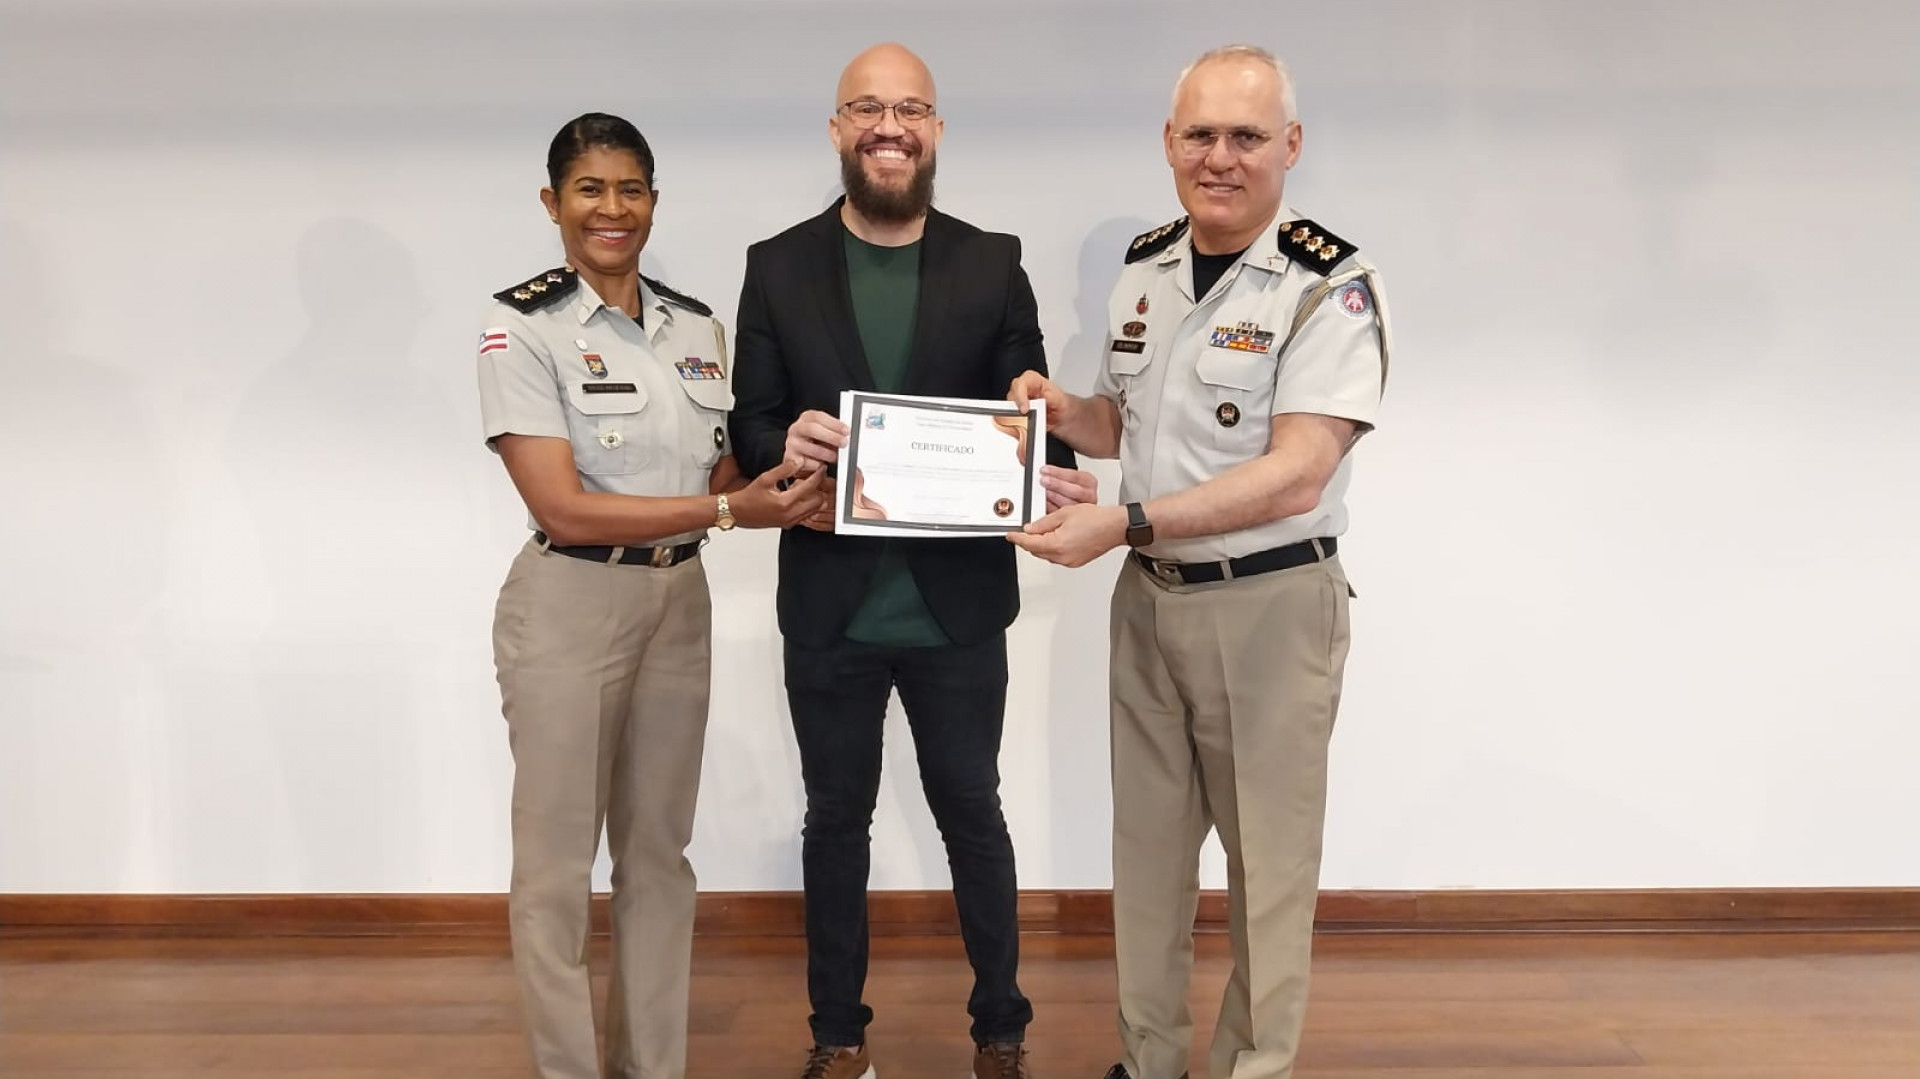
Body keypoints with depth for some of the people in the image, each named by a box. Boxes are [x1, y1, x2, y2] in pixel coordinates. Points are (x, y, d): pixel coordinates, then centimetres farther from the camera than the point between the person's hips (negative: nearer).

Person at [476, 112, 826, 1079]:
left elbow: (720, 476, 10)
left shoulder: (697, 328, 7)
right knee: (557, 862, 5)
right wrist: (730, 510, -20)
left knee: (659, 850, 14)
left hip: (680, 602, 5)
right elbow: (563, 508, -18)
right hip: (571, 608, -5)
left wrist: (782, 476, -11)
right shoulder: (522, 326, -10)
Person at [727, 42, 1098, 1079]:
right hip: (829, 605, 1)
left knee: (972, 813, 13)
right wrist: (787, 446, -23)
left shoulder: (992, 263, 1)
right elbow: (749, 428, 0)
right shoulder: (777, 266, 1)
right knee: (836, 819, 14)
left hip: (957, 603, 0)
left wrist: (1053, 477, -22)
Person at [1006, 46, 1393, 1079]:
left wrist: (1125, 523, -30)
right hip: (1147, 596, 6)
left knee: (1266, 856, 8)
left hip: (1269, 604, -6)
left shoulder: (1329, 287, -15)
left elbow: (1294, 477, -24)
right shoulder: (1143, 267, 5)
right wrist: (1061, 410, -5)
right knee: (1147, 838, 15)